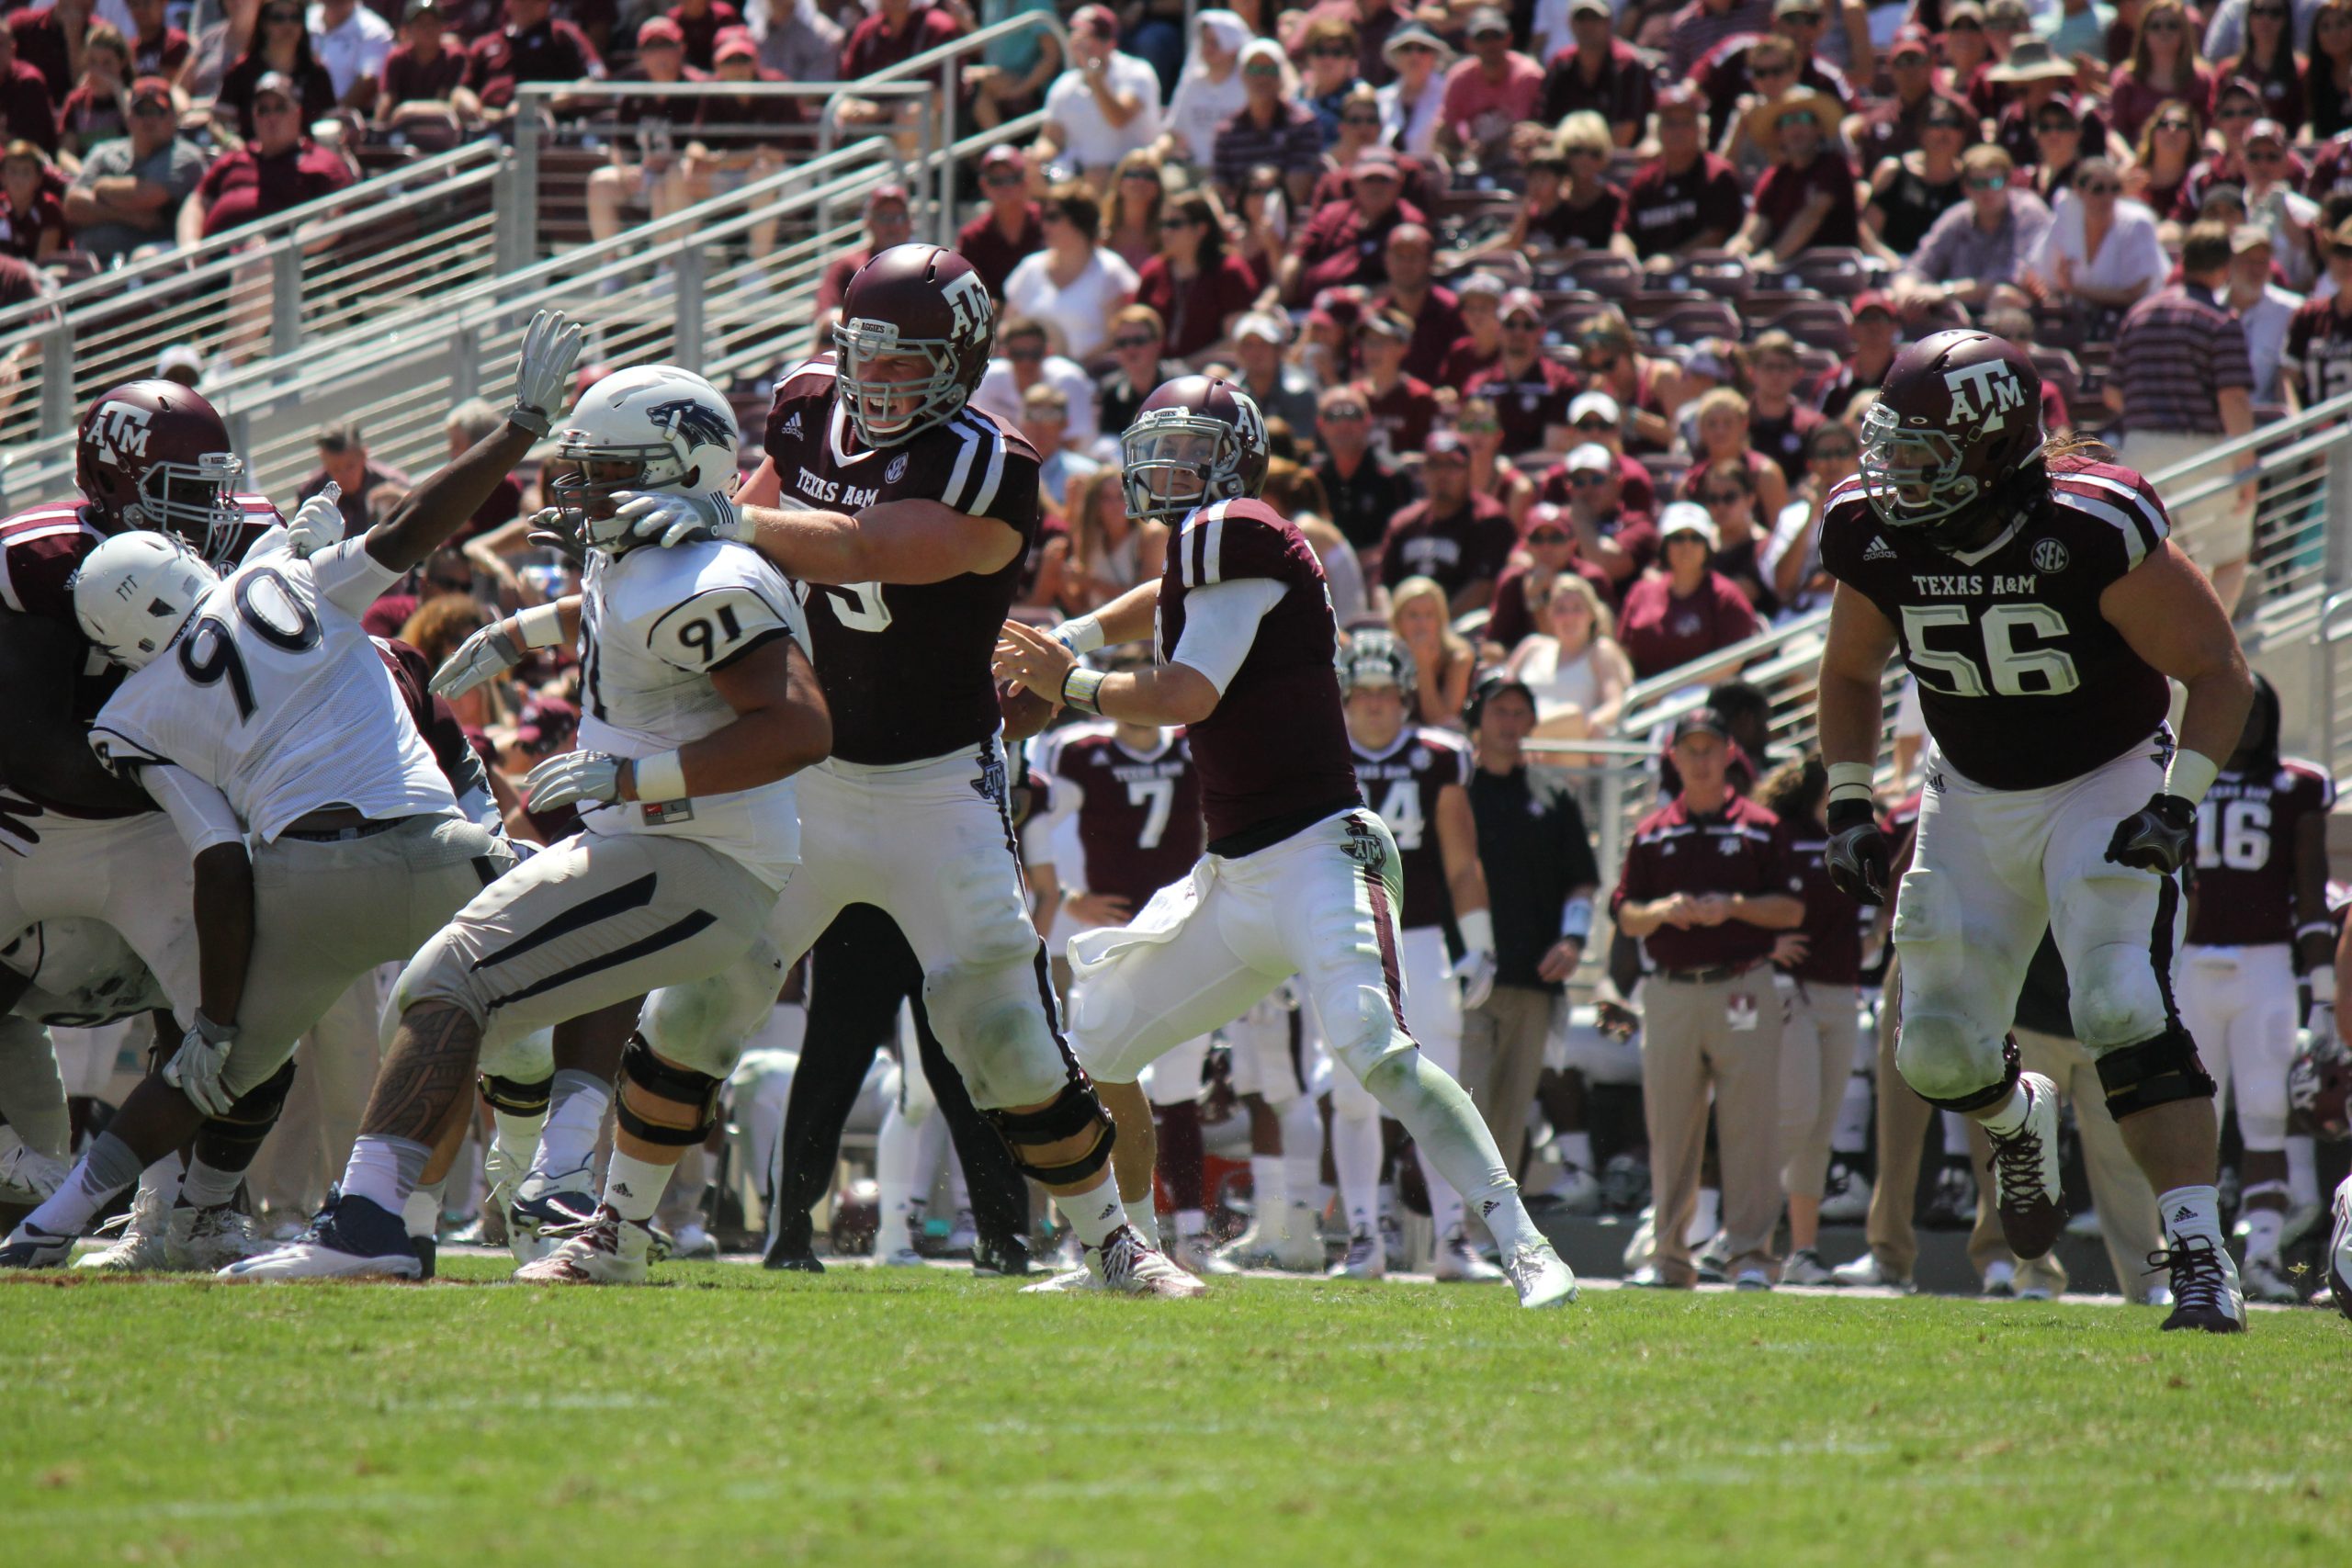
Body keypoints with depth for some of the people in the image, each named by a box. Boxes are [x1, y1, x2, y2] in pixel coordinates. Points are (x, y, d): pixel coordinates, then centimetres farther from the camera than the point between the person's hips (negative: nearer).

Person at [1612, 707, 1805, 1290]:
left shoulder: (1761, 827, 7)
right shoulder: (1651, 833, 14)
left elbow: (1792, 910, 3)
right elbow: (1625, 916, 11)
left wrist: (1735, 907, -13)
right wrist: (1662, 910, -10)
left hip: (1742, 990, -3)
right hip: (1670, 994, 3)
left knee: (1749, 1122, -8)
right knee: (1668, 1126, 3)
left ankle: (1750, 1254, -6)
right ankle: (1669, 1256, 9)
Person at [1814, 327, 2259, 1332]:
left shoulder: (2094, 531, -26)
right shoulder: (1876, 536, -11)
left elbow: (2220, 673, -16)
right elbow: (1851, 674, 10)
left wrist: (2178, 805, -25)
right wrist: (1848, 806, 2)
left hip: (2106, 787, -5)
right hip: (1973, 799, 5)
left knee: (2126, 1012, -24)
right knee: (1939, 1056, 2)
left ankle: (2200, 1256, -21)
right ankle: (2019, 1117, 39)